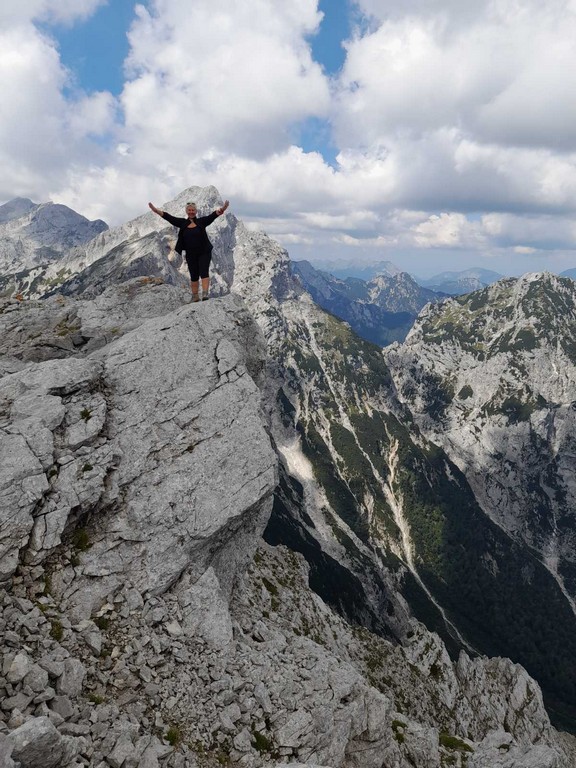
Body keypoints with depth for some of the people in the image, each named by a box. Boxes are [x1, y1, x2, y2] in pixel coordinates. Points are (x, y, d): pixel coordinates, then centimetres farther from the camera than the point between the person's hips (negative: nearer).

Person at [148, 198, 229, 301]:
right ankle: (195, 296, 14)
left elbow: (213, 215, -15)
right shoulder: (182, 223, 4)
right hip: (190, 254, 3)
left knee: (204, 272, -12)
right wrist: (155, 210, -12)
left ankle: (205, 293, -19)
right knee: (194, 275, 8)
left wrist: (222, 209, -34)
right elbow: (168, 217, -2)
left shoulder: (202, 221, -1)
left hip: (204, 253, -3)